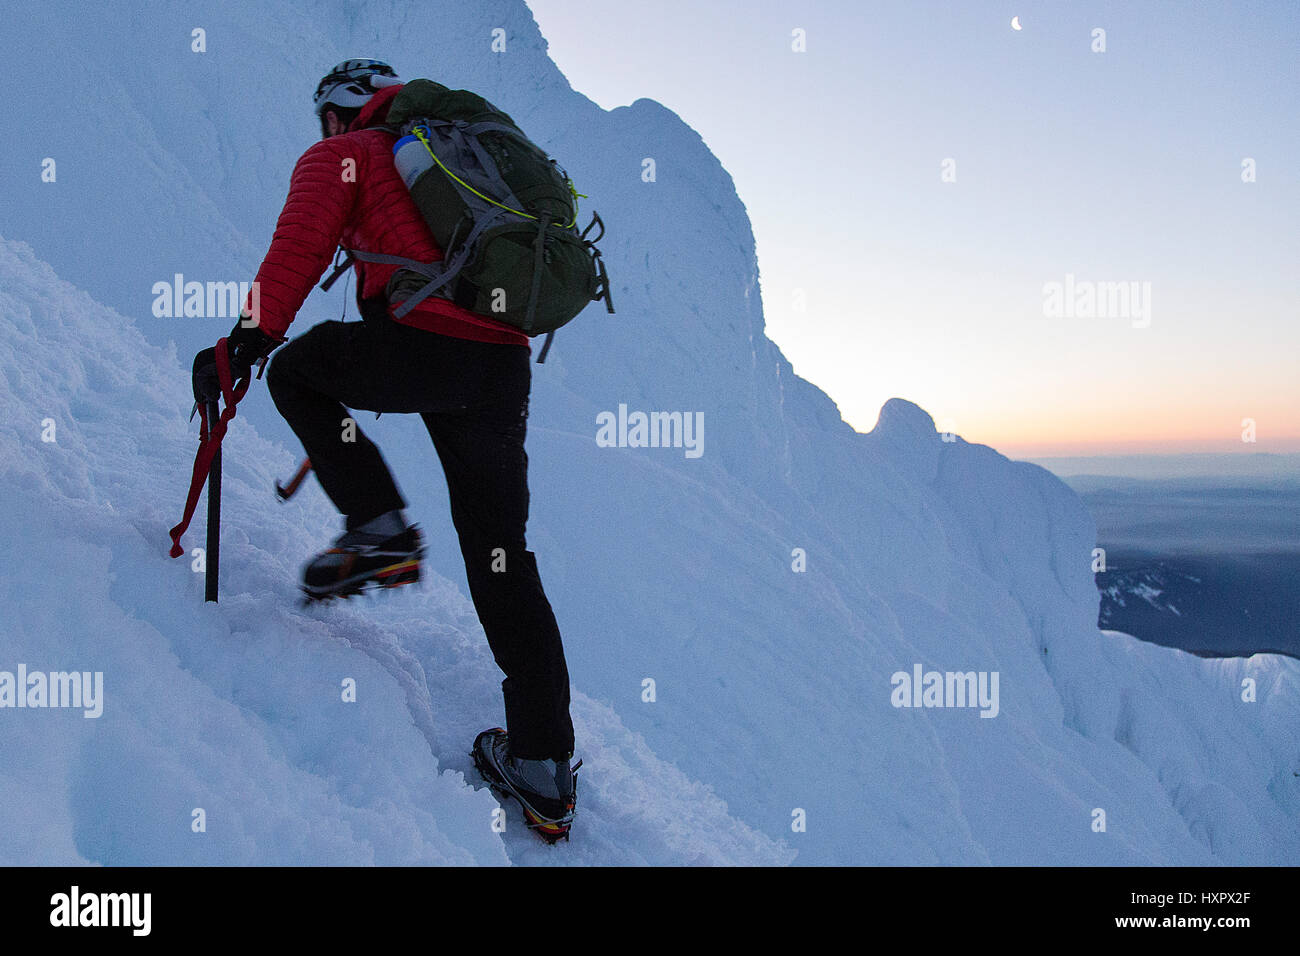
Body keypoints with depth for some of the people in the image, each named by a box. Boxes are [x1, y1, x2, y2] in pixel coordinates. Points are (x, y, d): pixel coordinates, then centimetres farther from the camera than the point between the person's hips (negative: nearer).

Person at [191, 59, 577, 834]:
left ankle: (380, 530, 6)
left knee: (297, 372, 24)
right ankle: (545, 769, 9)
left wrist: (248, 342, -3)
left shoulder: (344, 156, 14)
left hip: (421, 346, -6)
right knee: (503, 560, 10)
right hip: (506, 366, 6)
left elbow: (299, 248, -1)